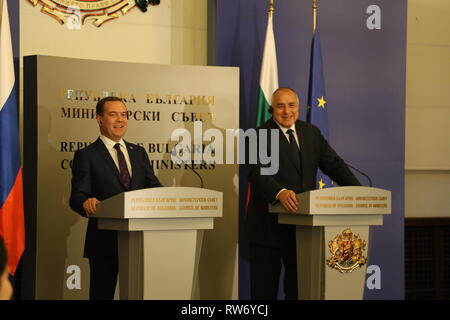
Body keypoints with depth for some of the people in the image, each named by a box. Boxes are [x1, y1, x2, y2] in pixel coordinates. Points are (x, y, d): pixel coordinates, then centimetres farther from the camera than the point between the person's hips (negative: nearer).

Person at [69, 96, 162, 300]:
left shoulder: (139, 153, 17)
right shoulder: (86, 156, 0)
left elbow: (153, 187, 11)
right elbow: (77, 197, -8)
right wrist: (86, 203, -33)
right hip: (105, 241, -4)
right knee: (102, 294, 1)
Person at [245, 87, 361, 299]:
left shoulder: (311, 133, 10)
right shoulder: (259, 136, -7)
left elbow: (334, 164, 8)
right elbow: (257, 172, -22)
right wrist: (279, 192, -41)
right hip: (268, 226, -5)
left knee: (300, 289, 11)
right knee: (264, 291, 2)